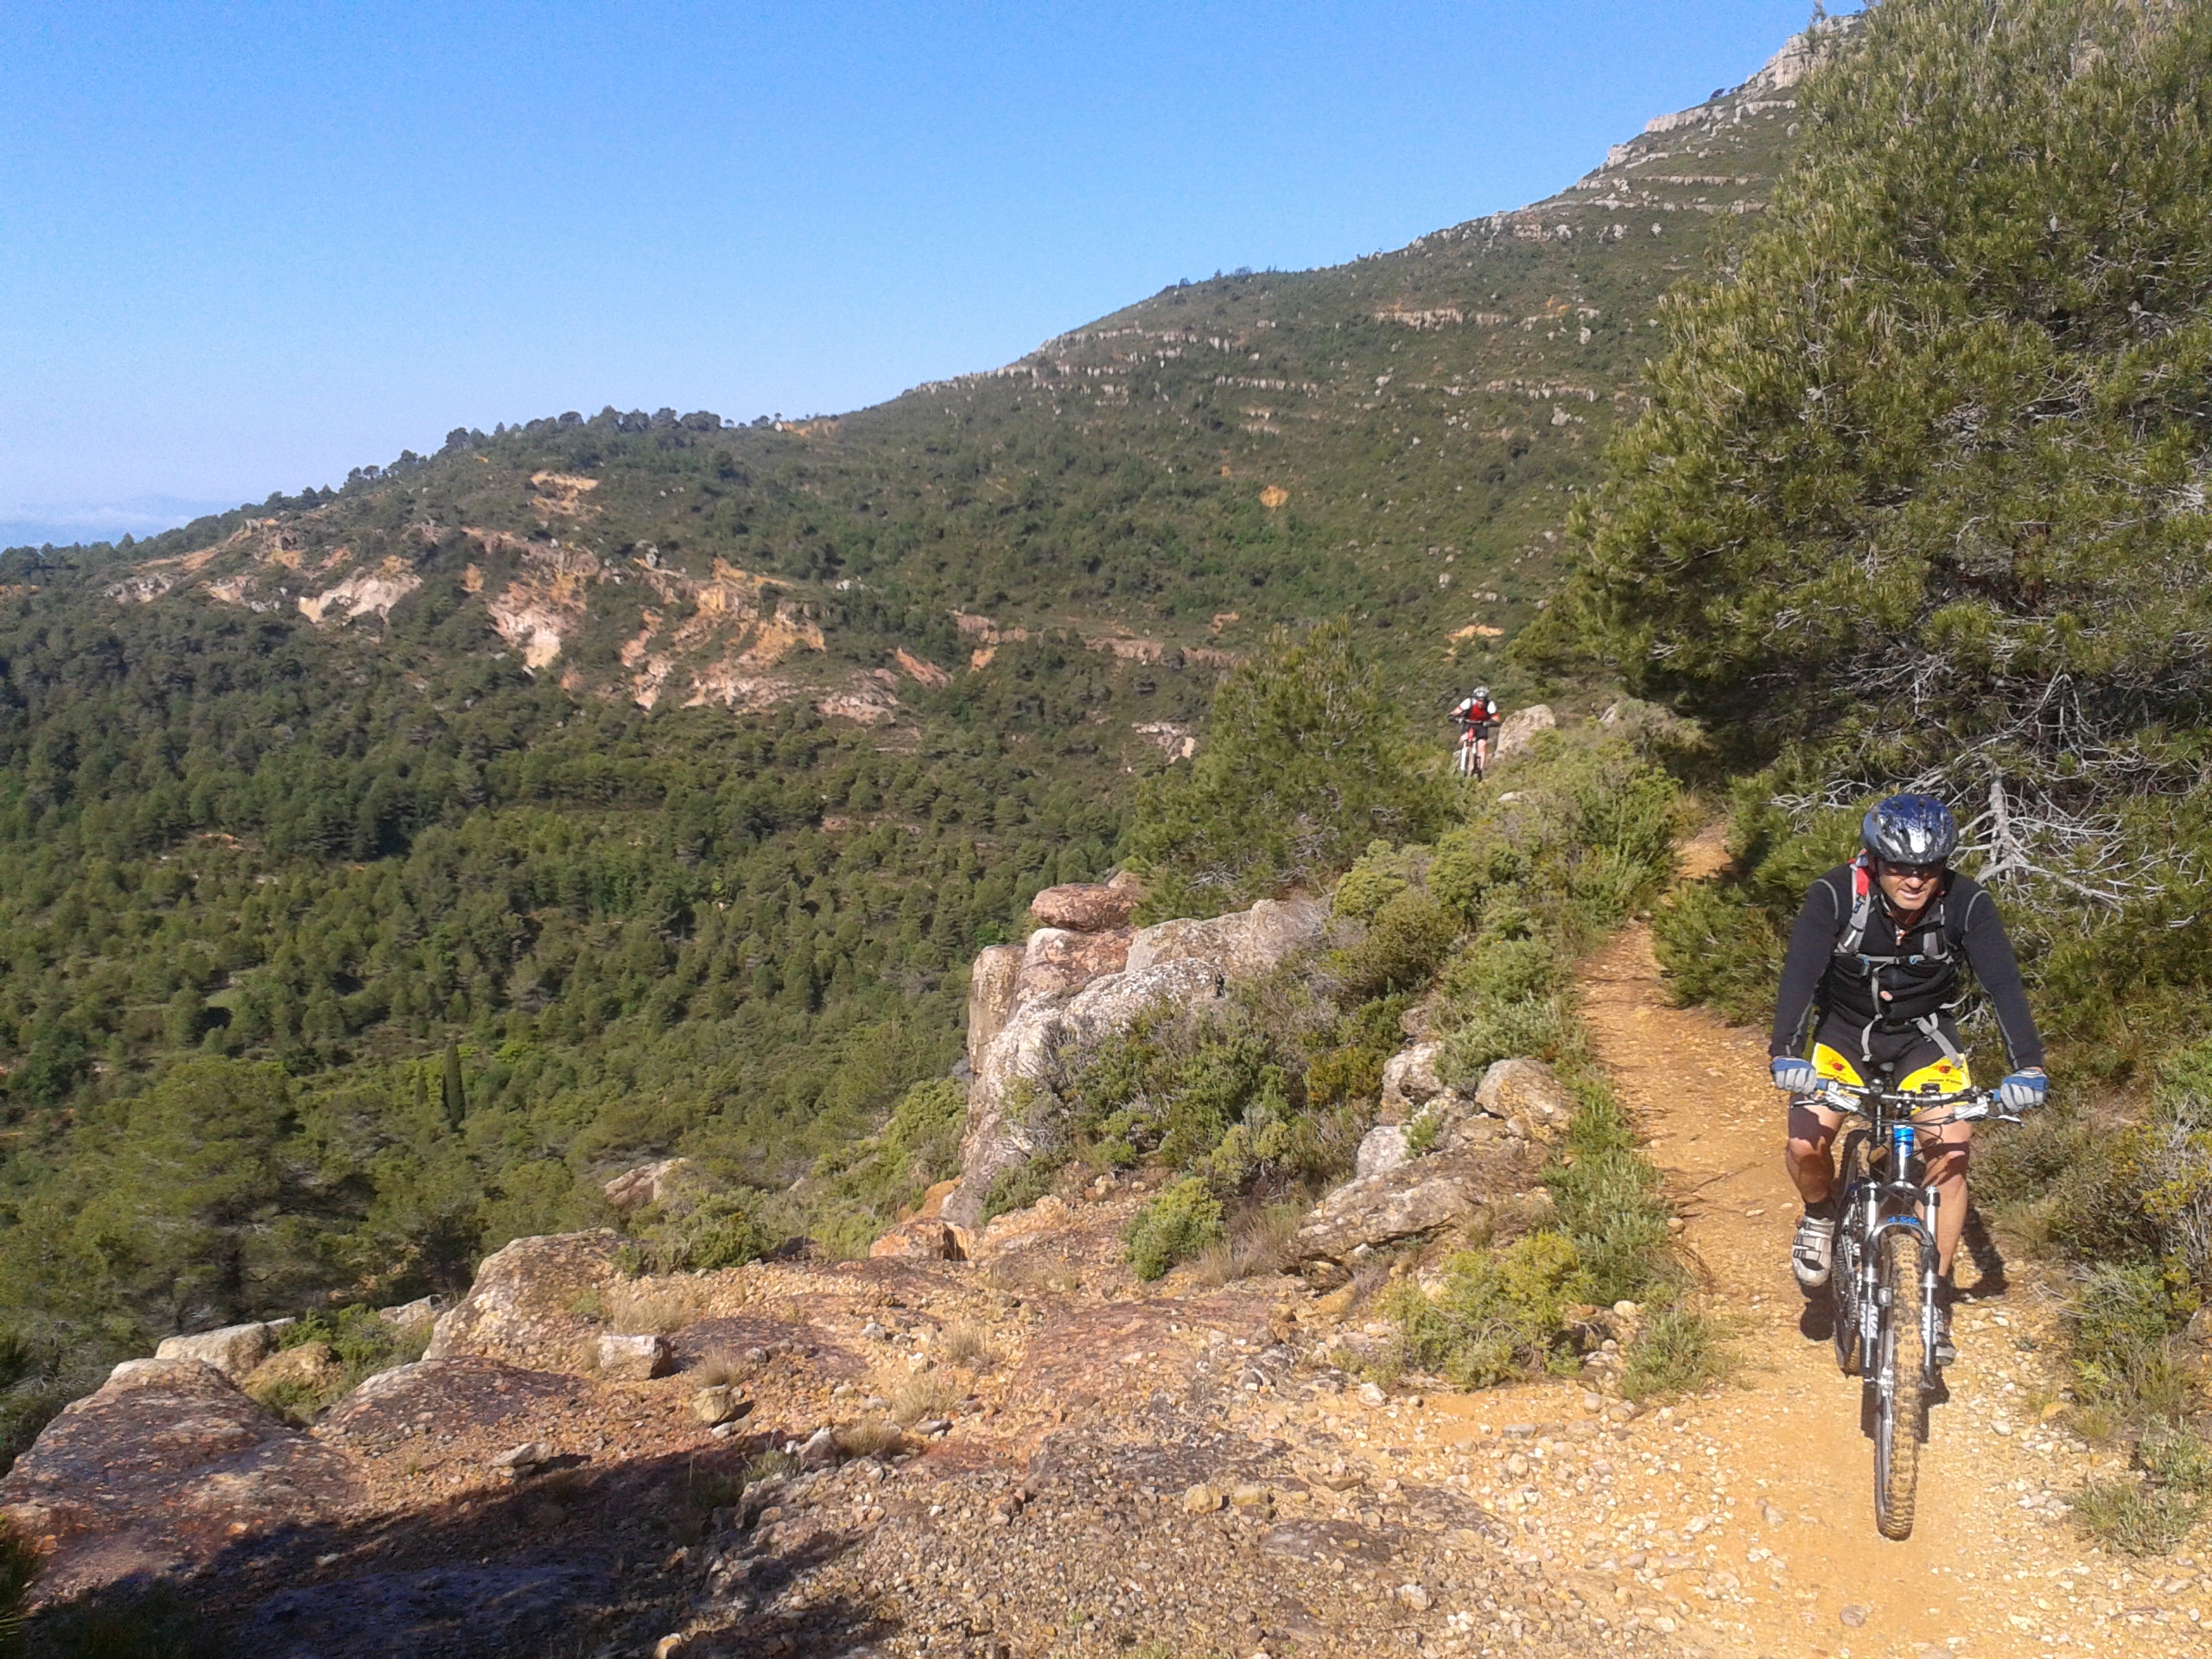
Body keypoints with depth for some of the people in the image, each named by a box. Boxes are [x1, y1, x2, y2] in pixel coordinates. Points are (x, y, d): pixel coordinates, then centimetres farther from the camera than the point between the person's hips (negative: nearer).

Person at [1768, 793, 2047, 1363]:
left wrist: (2027, 1066, -41)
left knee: (1951, 1156, -16)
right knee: (1805, 1142, -22)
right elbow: (1800, 971, -34)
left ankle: (1934, 1296, 2)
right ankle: (1820, 1217, 13)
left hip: (1925, 1038, 1)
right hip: (1843, 1032, -1)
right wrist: (1786, 1053, -48)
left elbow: (2002, 981, -28)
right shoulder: (1836, 895, -25)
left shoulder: (1966, 902, -21)